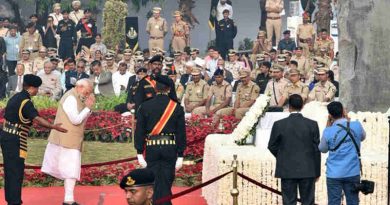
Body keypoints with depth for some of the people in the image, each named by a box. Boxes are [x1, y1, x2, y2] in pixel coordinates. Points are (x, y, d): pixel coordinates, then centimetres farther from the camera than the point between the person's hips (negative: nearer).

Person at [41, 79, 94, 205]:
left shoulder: (77, 98, 15)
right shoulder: (71, 98, -16)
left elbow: (83, 119, 16)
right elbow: (76, 120, -20)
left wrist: (89, 107, 1)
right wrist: (88, 107, -15)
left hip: (70, 141, 10)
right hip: (68, 141, -10)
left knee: (70, 169, 11)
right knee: (71, 169, -12)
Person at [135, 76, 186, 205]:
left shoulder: (145, 106, 0)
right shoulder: (177, 107, 0)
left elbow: (139, 131, 0)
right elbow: (181, 132, 0)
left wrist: (139, 153, 4)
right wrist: (180, 155, 4)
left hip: (151, 148, 0)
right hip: (170, 149, 0)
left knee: (154, 181, 6)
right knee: (166, 182, 6)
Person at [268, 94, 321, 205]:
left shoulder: (279, 125, -6)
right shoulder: (312, 125, -5)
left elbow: (272, 146, 3)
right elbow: (316, 149, -1)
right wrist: (317, 171, 8)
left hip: (287, 171, 0)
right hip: (307, 170, 0)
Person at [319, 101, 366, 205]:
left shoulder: (328, 131, -9)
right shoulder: (357, 126, -3)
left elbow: (322, 149, 9)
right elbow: (362, 137, 20)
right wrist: (348, 120, 17)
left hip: (334, 174, -2)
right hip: (353, 173, 2)